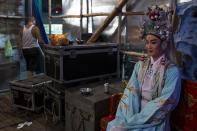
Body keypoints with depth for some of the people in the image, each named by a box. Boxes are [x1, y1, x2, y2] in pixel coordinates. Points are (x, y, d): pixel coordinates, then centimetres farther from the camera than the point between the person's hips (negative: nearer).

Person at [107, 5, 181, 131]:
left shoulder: (172, 71, -8)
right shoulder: (140, 65, 6)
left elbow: (164, 103, -14)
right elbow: (130, 93, -1)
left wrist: (133, 121, -17)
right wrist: (129, 118, -16)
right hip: (135, 114, 4)